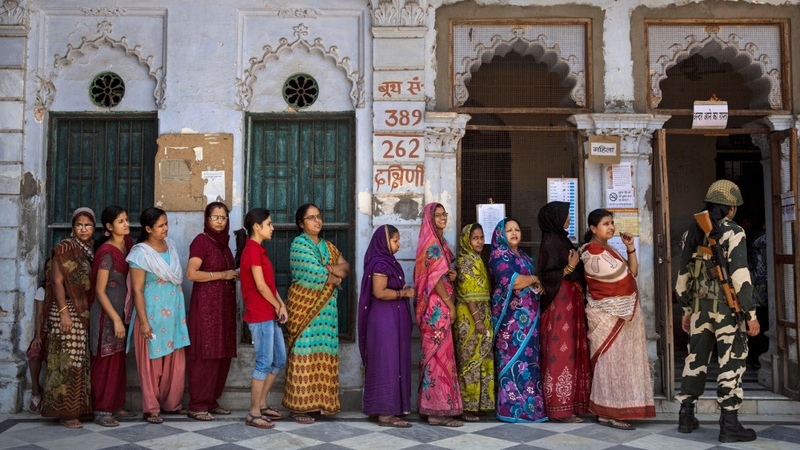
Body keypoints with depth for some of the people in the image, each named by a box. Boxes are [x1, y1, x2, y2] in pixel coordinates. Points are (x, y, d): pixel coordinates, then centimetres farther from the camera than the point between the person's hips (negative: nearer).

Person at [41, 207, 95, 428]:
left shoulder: (94, 249, 12)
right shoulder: (63, 249, -6)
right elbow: (56, 281, -11)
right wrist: (63, 311, -18)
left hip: (89, 312, 6)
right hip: (68, 311, -6)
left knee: (86, 360, 9)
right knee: (69, 360, -4)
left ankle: (83, 405, 17)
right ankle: (66, 412, 2)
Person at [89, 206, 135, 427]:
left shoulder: (128, 244, 6)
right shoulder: (107, 252, -16)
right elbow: (99, 290, -15)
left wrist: (123, 316, 11)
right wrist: (116, 319, -19)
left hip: (122, 310, 8)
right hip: (106, 313, -8)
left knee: (119, 360, 13)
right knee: (106, 361, -1)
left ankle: (115, 405, 23)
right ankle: (101, 411, 7)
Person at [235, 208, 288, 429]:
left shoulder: (259, 250, 15)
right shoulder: (252, 250, -15)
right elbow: (260, 285, -18)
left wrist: (281, 305, 1)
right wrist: (278, 306, -6)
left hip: (270, 315, 10)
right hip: (259, 315, -10)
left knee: (280, 359, 15)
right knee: (264, 363, -4)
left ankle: (261, 403, 26)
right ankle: (254, 414, 6)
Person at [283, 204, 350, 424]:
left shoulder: (328, 247, 18)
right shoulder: (299, 244, -5)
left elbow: (345, 267, 7)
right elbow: (312, 274, -17)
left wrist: (329, 269, -12)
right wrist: (334, 277, -2)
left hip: (326, 308, 7)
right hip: (303, 305, -7)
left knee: (323, 353, 6)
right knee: (304, 354, -6)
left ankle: (320, 401, 15)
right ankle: (298, 407, -1)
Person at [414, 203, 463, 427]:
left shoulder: (440, 242, 16)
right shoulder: (432, 244, -12)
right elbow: (435, 278, -17)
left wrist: (452, 275, 1)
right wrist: (450, 305, -13)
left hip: (440, 306, 10)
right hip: (437, 308, -10)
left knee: (434, 354, 11)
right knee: (439, 355, -7)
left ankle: (431, 405, 16)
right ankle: (438, 410, -3)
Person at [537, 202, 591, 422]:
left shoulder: (561, 239, 17)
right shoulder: (550, 242, -11)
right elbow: (548, 276, -17)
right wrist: (570, 267, -25)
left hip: (571, 301, 10)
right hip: (559, 302, -10)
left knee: (572, 351, 11)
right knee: (561, 351, -8)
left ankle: (571, 402, 17)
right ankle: (560, 408, -5)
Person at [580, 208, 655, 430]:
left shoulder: (609, 249, 16)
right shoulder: (592, 252, -13)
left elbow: (632, 272, 11)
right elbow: (620, 275, -13)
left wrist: (630, 248, 2)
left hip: (622, 312, 9)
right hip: (607, 314, -9)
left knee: (619, 361, 12)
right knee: (611, 362, -7)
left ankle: (611, 411, 19)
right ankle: (608, 414, -1)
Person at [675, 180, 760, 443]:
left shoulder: (692, 233, 9)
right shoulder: (733, 234, -10)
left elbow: (683, 275, 12)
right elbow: (740, 277, -15)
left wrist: (686, 310, 21)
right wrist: (751, 315, -11)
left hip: (700, 308, 6)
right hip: (727, 308, -6)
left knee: (695, 360, 14)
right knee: (731, 364, 1)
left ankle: (686, 418, 20)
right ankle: (729, 425, 4)